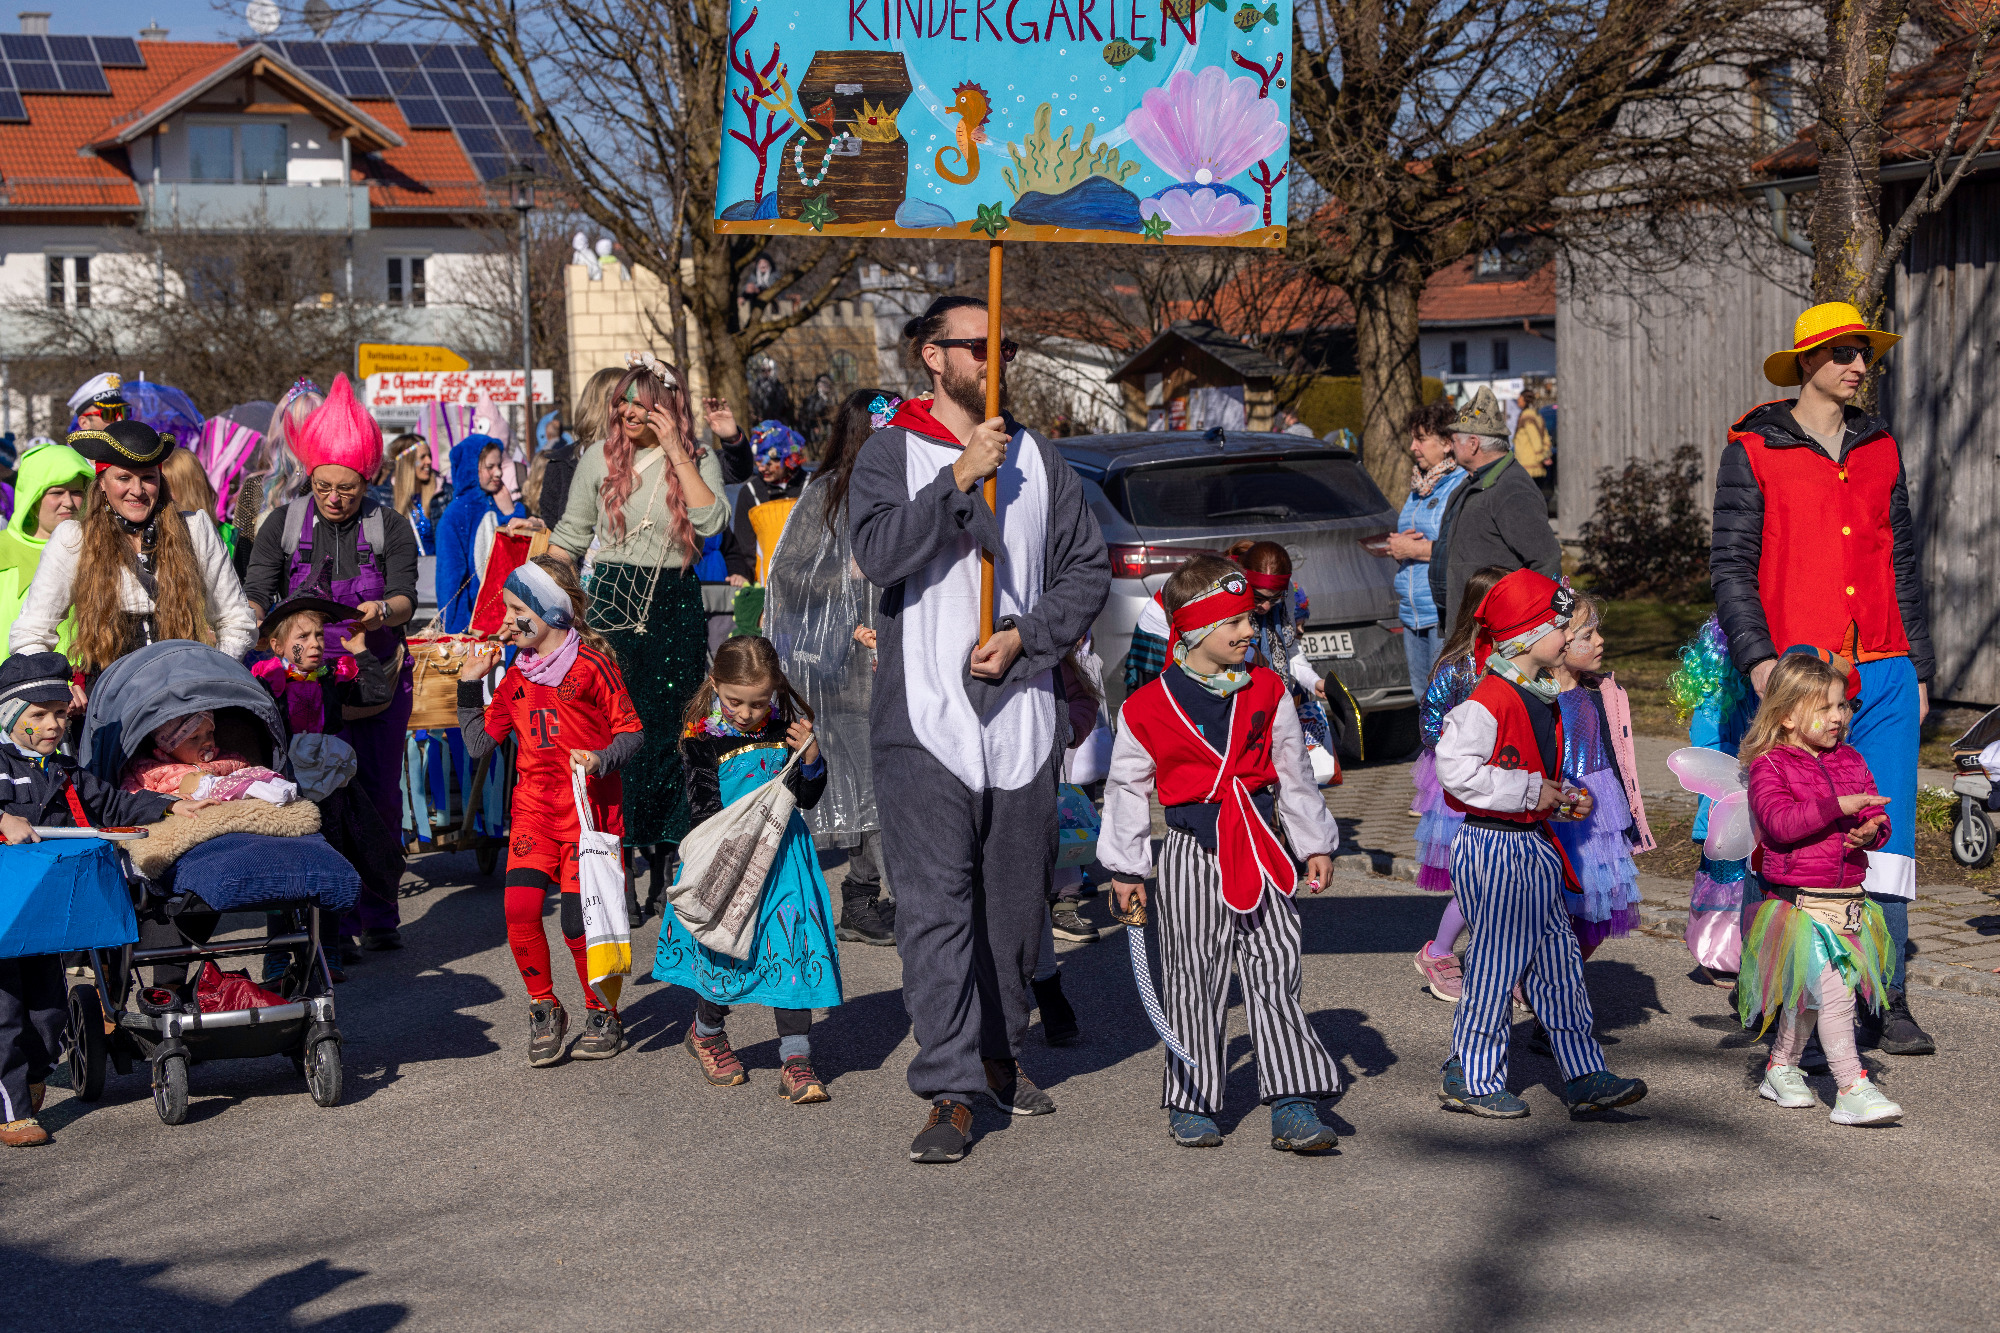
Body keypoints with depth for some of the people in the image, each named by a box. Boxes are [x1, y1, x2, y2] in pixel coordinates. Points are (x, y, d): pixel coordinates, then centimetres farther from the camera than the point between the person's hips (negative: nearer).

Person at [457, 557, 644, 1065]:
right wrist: (470, 684, 8)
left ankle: (603, 1014, 16)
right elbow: (479, 743, 13)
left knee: (578, 922, -7)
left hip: (589, 805, -5)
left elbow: (632, 732, -4)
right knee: (519, 910, -12)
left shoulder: (592, 665, -6)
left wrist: (600, 760, -22)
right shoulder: (517, 675, 12)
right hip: (534, 807, 5)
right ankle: (544, 1010, 8)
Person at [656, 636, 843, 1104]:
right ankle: (706, 1032, 33)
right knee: (727, 947, 3)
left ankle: (795, 1060, -2)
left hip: (782, 852, 2)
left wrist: (810, 757, -13)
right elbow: (706, 806, -8)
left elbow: (807, 798, 5)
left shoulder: (786, 725, 0)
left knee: (791, 947, -6)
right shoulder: (701, 734, -7)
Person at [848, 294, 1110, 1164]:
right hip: (925, 714, -4)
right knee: (935, 904, -9)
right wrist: (959, 480, -20)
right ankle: (950, 1093, -9)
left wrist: (1025, 637, -6)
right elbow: (877, 553, -14)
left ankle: (999, 1052, 31)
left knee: (1017, 897, 12)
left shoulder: (1037, 458, 12)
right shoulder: (892, 452, 2)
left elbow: (1089, 568, 9)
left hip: (1021, 711, 4)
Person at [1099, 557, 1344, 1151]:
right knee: (1193, 984, 5)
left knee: (1276, 974, -2)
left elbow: (1294, 773, 14)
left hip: (1261, 852, 2)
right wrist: (1126, 869, 6)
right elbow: (1127, 789, 4)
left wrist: (1315, 845, 15)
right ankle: (1191, 1101, 18)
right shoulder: (1148, 708, -5)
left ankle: (1293, 1104, 0)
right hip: (1192, 853, -2)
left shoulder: (1267, 692, 5)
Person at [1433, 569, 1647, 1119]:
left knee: (1559, 961, 8)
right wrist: (1532, 792, -21)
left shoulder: (1543, 699, 13)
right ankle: (1469, 1078, 10)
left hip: (1534, 847, 9)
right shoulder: (1490, 700, -18)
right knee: (1496, 964, -2)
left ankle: (1584, 1077, 12)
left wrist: (1565, 797, 6)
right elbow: (1455, 769, -26)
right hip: (1494, 850, -9)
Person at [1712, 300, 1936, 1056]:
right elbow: (1730, 564, -3)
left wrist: (1918, 668, 16)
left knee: (1887, 835, -1)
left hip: (1883, 675, 4)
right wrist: (1757, 657, -15)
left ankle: (1888, 1003, 4)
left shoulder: (1880, 449, 15)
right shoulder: (1753, 451, 1)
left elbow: (1903, 562, 19)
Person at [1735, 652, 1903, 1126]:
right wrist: (1839, 807, -28)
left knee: (1809, 994, 16)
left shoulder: (1851, 761, 12)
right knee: (1831, 988, -16)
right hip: (1798, 902, -7)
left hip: (1847, 899, 7)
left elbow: (1877, 818, 11)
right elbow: (1779, 822, -22)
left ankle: (1781, 1068, 34)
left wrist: (1869, 830, -14)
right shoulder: (1769, 766, -8)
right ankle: (1852, 1090, -15)